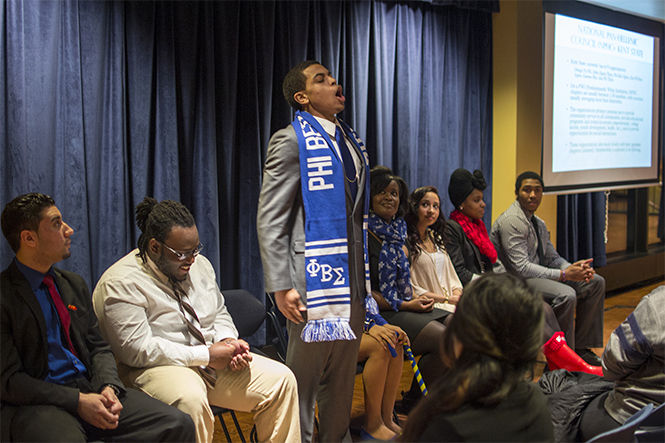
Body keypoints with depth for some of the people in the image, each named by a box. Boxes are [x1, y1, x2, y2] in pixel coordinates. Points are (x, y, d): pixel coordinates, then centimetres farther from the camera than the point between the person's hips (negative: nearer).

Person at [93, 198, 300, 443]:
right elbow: (137, 349, -21)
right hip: (160, 368, -7)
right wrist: (206, 355, -20)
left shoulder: (199, 264, 10)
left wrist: (228, 341, -3)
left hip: (214, 359, 7)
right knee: (190, 400, -39)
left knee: (281, 379, -8)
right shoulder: (121, 283, -14)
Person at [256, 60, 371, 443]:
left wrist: (364, 275, 15)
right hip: (316, 277, -7)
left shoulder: (351, 140, 16)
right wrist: (282, 287, -17)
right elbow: (270, 221, -11)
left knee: (344, 375, 15)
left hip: (353, 278, 7)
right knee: (305, 375, 2)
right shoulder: (292, 141, -7)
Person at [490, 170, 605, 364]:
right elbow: (521, 268, -23)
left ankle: (582, 349, 5)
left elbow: (552, 257, 17)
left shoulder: (538, 223, 15)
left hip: (538, 274, 10)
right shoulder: (511, 221, -16)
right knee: (566, 295, -33)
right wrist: (564, 274, -23)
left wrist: (575, 268, -6)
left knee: (596, 282, 3)